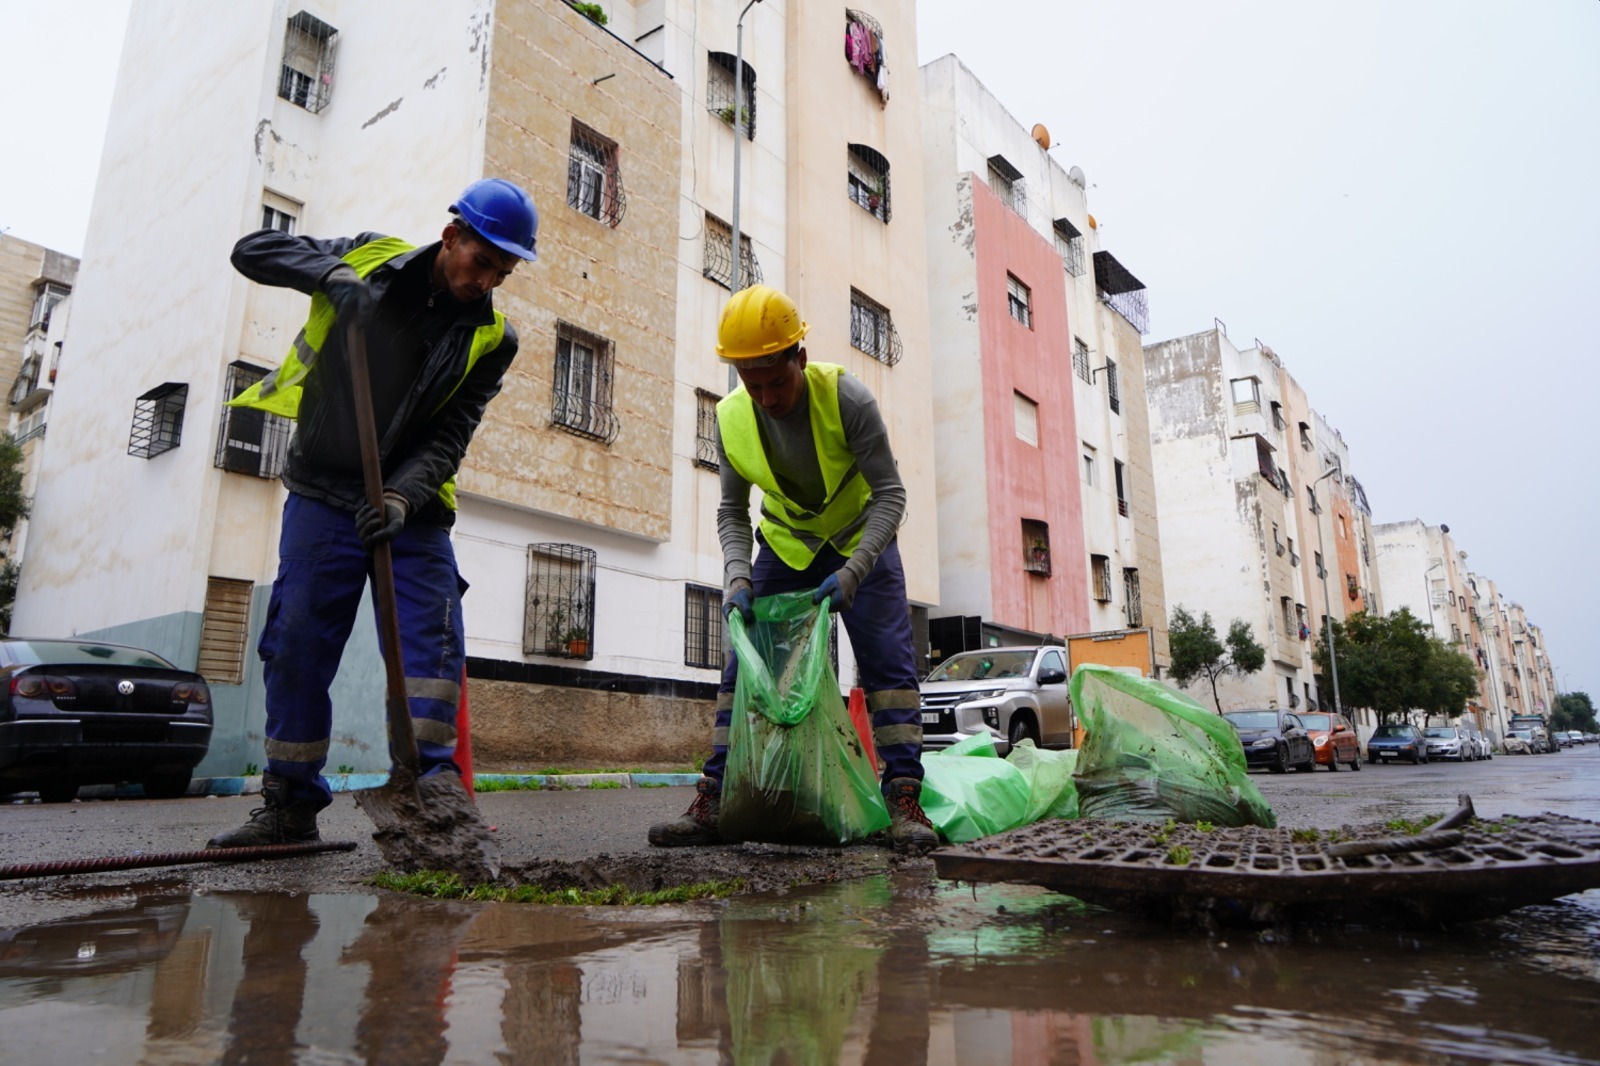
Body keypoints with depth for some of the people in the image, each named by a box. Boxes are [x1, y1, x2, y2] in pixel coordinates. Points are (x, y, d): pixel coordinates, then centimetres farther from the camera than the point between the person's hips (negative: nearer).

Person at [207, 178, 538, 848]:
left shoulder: (490, 339, -1)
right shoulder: (370, 258, 1)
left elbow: (448, 438, -7)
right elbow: (252, 251, 4)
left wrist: (401, 498, -23)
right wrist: (330, 273, -15)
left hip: (413, 506, 1)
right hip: (323, 494, 0)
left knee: (432, 642, -9)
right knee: (298, 646, -1)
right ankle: (290, 806, 12)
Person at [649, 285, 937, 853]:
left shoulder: (847, 399, -27)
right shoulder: (731, 418, -17)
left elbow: (890, 493, -24)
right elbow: (731, 512, -6)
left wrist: (852, 573, -35)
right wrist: (737, 577, -24)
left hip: (861, 539, -2)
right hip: (785, 546, 3)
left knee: (888, 661, -13)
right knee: (744, 664, -3)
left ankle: (903, 799, -8)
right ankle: (713, 801, 2)